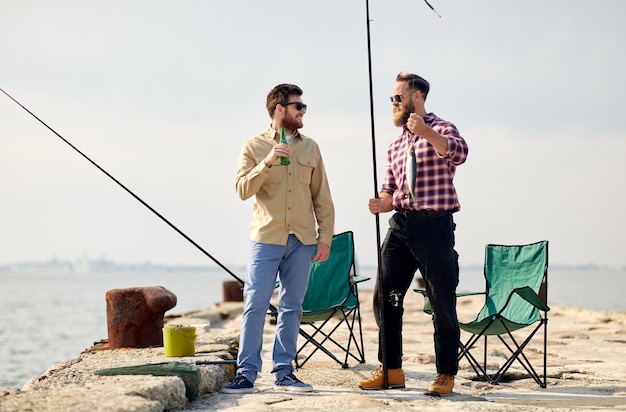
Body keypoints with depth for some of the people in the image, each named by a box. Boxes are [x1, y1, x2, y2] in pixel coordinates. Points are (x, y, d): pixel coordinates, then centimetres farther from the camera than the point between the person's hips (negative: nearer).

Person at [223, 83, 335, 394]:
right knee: (255, 305, -7)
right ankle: (246, 373, -3)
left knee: (292, 307, 6)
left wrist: (325, 237, 5)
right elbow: (242, 190, -7)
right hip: (266, 238, -3)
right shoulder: (254, 146, 3)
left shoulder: (310, 147, 11)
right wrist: (267, 163, -20)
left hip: (302, 241, 3)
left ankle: (283, 372, 12)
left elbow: (322, 198, 12)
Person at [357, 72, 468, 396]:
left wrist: (426, 132, -37)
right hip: (400, 224, 7)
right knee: (384, 297, 3)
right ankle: (390, 370, 13)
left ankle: (446, 374, 6)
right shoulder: (396, 145, 21)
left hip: (434, 225, -7)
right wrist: (380, 203, 0)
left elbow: (459, 153, -22)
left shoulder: (441, 129, 1)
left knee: (442, 302, -3)